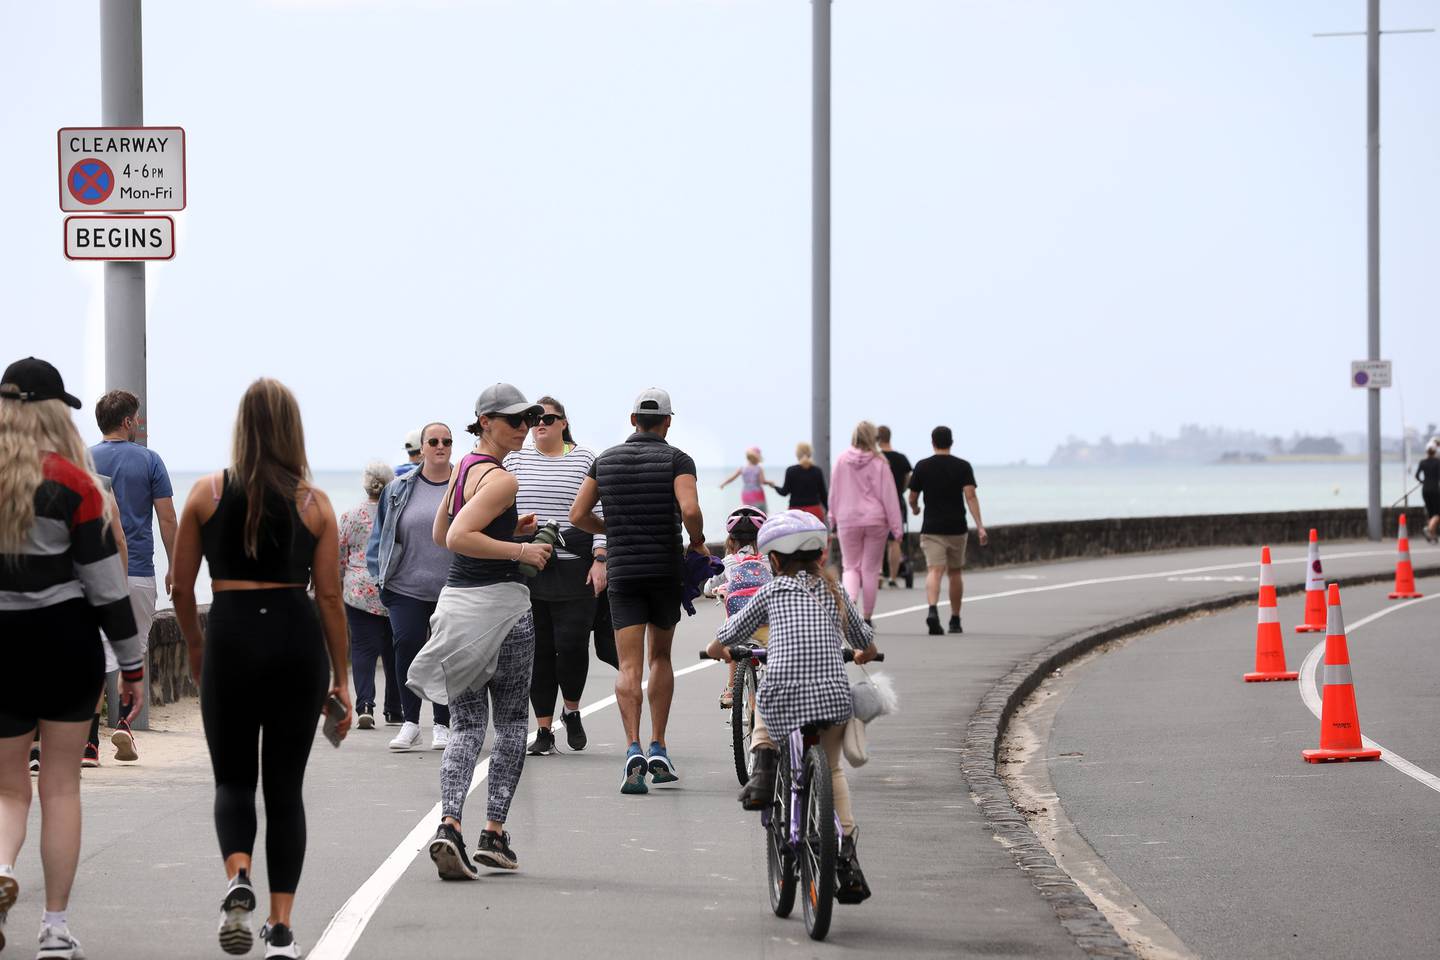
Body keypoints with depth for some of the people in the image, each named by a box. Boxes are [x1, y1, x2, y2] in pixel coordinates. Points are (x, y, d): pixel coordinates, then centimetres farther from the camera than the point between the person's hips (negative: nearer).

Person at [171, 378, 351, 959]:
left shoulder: (207, 494, 1)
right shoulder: (314, 503, 2)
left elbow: (182, 588, 4)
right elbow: (329, 597, 1)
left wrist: (196, 649, 21)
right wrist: (341, 679, 8)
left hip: (231, 635, -1)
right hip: (297, 636, 1)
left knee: (234, 779, 11)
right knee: (285, 785, 10)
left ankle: (238, 878, -18)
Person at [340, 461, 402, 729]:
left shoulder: (350, 516, -1)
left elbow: (339, 558, 5)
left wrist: (338, 588, 16)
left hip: (359, 592, 0)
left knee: (363, 649, -1)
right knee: (393, 651, 10)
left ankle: (364, 706, -18)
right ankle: (394, 712, 16)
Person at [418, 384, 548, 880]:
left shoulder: (465, 466, 12)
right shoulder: (500, 479, -15)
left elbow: (441, 532, 24)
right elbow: (457, 537, -25)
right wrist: (521, 550, -19)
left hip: (456, 600, 7)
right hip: (501, 602, -7)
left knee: (466, 726, 5)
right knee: (511, 724, 9)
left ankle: (449, 825, -15)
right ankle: (494, 835, 9)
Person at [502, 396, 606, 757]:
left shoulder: (585, 460, 4)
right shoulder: (515, 460, 11)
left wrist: (599, 559, -7)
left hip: (574, 567, -2)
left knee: (572, 643, -9)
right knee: (538, 649, 2)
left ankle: (571, 711, 18)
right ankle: (544, 730, 8)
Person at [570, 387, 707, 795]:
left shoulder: (606, 460, 7)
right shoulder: (676, 460, -4)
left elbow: (578, 516, 6)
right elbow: (690, 510, -20)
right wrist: (698, 541, 0)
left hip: (622, 570, 1)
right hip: (666, 569, -1)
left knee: (629, 666, -4)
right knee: (660, 657, 18)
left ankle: (634, 747, -24)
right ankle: (658, 749, 13)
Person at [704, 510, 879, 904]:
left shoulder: (771, 592, 9)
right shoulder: (834, 594, 16)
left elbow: (722, 641, 16)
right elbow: (867, 645, 30)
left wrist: (719, 650, 40)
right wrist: (863, 655, 54)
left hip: (782, 699, -2)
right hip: (834, 699, 2)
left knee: (764, 705, 36)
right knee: (832, 770, 24)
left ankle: (762, 772, 14)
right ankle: (847, 856, 14)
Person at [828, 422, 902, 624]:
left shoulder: (842, 461, -2)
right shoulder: (879, 463, -8)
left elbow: (834, 493, 6)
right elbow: (888, 495, -6)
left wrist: (833, 520, 18)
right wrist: (895, 525, -1)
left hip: (848, 521, 1)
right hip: (875, 520, -1)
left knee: (851, 567, 10)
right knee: (871, 569, 8)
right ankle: (867, 617, 12)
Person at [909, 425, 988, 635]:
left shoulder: (922, 467, 1)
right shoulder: (963, 466, 0)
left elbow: (912, 498, 7)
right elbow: (970, 496, -11)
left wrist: (914, 508, 31)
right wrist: (980, 526, -14)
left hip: (931, 529, -1)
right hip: (957, 529, 1)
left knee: (934, 571, -10)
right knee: (955, 573, 16)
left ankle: (933, 610, -36)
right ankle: (955, 621, 24)